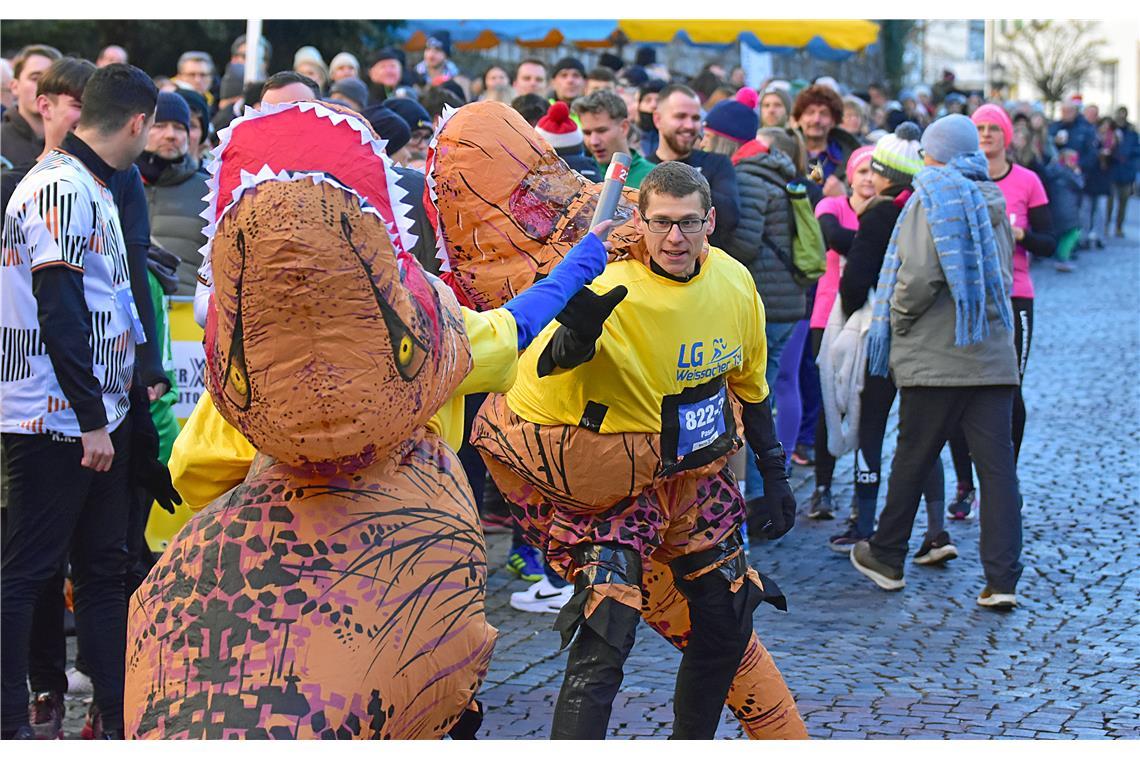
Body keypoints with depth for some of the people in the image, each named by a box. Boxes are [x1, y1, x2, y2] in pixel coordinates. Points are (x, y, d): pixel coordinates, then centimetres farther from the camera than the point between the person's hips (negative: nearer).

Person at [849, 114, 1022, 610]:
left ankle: (886, 558, 22)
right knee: (997, 466, 0)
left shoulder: (932, 200, -6)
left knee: (912, 459, 8)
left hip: (935, 358, -5)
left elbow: (920, 276, -16)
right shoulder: (993, 204, 13)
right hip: (994, 357, 5)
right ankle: (1002, 579, -4)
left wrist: (898, 323, -3)